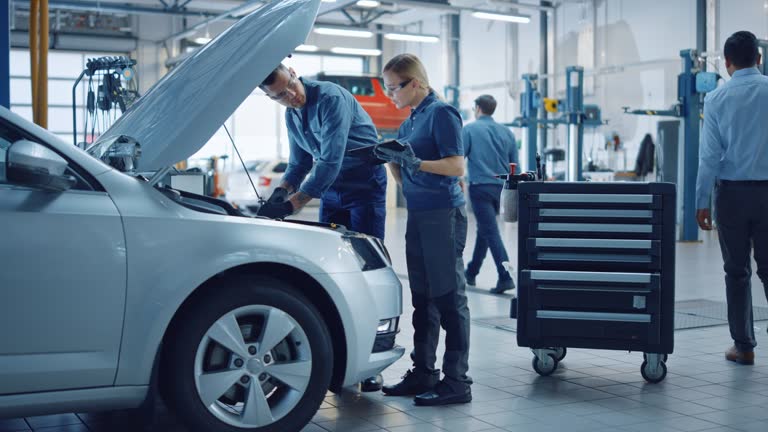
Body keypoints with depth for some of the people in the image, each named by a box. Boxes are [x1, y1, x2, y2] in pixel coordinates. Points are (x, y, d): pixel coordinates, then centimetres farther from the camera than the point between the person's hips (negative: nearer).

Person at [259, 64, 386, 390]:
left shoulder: (331, 98, -22)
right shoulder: (291, 116, 6)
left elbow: (330, 163, -29)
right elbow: (299, 163, 17)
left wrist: (291, 205, -31)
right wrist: (279, 193, -2)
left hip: (366, 186, -7)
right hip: (331, 191, 7)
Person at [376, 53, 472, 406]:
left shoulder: (441, 113, -8)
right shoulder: (408, 123, 19)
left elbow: (456, 167, -15)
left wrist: (416, 163, -22)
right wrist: (392, 160, 2)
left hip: (443, 214, -9)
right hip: (418, 215, 9)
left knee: (448, 297, -6)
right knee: (423, 299, 12)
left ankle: (456, 381, -2)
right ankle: (424, 373, 21)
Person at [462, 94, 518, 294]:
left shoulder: (469, 130, -3)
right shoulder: (506, 132, 10)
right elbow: (514, 165, 12)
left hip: (480, 186, -5)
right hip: (500, 188, 5)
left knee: (490, 232, -7)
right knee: (484, 230, 18)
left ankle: (505, 277, -17)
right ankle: (471, 273, 29)